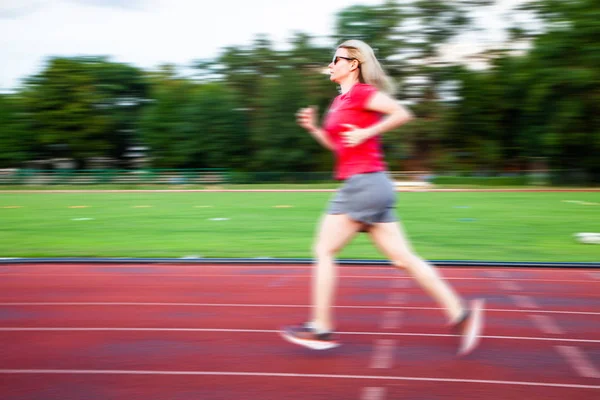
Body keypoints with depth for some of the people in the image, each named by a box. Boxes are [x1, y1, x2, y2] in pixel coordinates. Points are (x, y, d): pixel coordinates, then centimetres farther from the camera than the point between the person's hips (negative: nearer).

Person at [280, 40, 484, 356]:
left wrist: (366, 133, -16)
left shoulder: (361, 92, -7)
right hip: (365, 186, 9)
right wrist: (313, 128, 15)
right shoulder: (341, 100, 20)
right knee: (403, 258, 6)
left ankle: (321, 329, 5)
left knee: (323, 251, -2)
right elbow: (338, 145, 29)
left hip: (364, 184, -9)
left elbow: (402, 113, -18)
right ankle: (460, 312, 6)